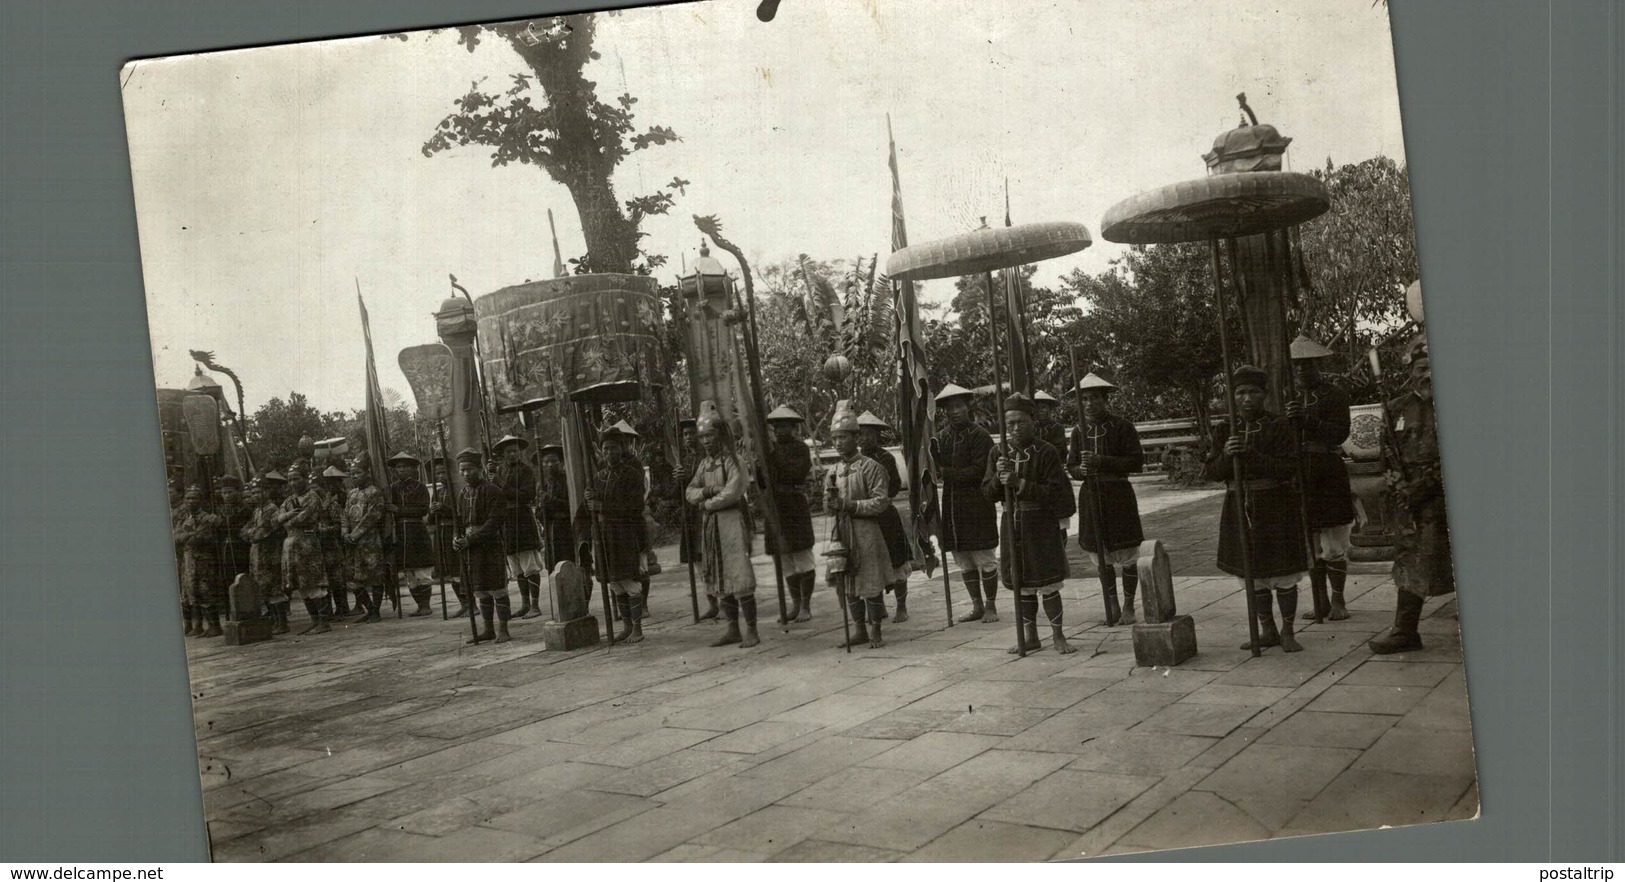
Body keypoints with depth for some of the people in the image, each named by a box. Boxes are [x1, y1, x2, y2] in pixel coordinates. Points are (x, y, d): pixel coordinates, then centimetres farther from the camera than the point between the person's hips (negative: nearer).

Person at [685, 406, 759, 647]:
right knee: (719, 578, 9)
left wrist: (707, 504, -5)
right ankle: (733, 630, 17)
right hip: (710, 525, 7)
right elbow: (690, 492, 11)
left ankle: (751, 631, -7)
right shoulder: (703, 464, 14)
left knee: (739, 577, -11)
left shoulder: (732, 462, -8)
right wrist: (707, 490, -8)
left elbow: (732, 493, -16)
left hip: (732, 521, -7)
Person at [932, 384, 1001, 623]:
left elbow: (979, 471, -13)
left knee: (984, 558, 1)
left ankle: (990, 606, 13)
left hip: (977, 504, -6)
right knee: (963, 560, 12)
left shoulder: (979, 435, -8)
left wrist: (947, 473, -16)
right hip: (951, 505, 6)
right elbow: (935, 468, 6)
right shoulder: (940, 437, 9)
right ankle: (977, 606, 23)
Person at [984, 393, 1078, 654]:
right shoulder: (998, 453, 6)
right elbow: (988, 492, 6)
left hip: (1042, 524, -4)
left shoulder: (1047, 453, -8)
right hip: (1012, 524, 4)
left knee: (1047, 583, -3)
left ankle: (1058, 636, 9)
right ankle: (1030, 637, 22)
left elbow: (1055, 492, -14)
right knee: (1021, 584, 11)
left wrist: (1020, 483, -21)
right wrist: (999, 478, -15)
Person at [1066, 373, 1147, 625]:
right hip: (1091, 497, 4)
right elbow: (1071, 466, 11)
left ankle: (1129, 607, 16)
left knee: (1126, 555, 2)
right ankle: (1112, 606, 23)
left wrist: (1102, 461, -20)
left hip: (1119, 495, -4)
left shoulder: (1122, 427, -6)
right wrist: (1081, 470, -13)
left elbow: (1137, 462, -10)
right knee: (1102, 557, 10)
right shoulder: (1079, 430, 6)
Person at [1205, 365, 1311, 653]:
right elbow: (1213, 472, 2)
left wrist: (1250, 454, -24)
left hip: (1276, 509, -4)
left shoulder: (1278, 427, -6)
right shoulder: (1228, 430, 6)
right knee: (1252, 574, 10)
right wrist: (1227, 454, -18)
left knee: (1282, 574, 1)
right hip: (1240, 508, 4)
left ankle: (1287, 632, 14)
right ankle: (1268, 631, 23)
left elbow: (1286, 469, -15)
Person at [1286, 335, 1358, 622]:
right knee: (1310, 544, 8)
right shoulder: (1288, 398, 13)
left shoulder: (1334, 394, -1)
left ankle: (1337, 600, 10)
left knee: (1333, 545, 0)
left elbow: (1340, 433, -13)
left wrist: (1307, 419, -24)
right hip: (1299, 477, 4)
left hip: (1329, 476, -4)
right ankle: (1320, 602, 15)